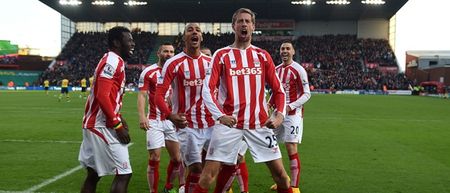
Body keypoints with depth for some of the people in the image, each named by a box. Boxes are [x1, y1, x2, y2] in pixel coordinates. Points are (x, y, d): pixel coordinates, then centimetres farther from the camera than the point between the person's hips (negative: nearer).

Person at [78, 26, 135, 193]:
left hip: (93, 124, 10)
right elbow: (102, 96, -22)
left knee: (93, 174, 15)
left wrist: (119, 118, 13)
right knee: (123, 174, -6)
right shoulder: (113, 61, -14)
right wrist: (117, 125, -17)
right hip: (103, 126, -10)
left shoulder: (111, 60, 17)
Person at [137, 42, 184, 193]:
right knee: (154, 159, -4)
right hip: (154, 121, -4)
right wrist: (142, 117, -20)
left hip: (173, 120, 4)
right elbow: (141, 95, -7)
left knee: (177, 158, 7)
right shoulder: (148, 72, -2)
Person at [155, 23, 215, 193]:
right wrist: (170, 115, -27)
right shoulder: (174, 63, -6)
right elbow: (159, 95, -10)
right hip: (188, 126, -4)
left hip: (212, 124, 4)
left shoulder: (211, 62, 8)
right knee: (196, 168, -2)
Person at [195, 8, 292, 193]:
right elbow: (207, 89, -5)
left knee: (279, 171, 5)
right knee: (209, 173, -5)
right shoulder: (222, 55, 2)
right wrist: (220, 115, -20)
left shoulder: (262, 55, 9)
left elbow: (278, 89, 11)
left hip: (260, 123, 2)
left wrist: (280, 114, -5)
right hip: (229, 123, -2)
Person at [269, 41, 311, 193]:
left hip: (293, 114, -7)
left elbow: (306, 94, -10)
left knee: (291, 149, -9)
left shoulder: (298, 70, -9)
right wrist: (269, 104, 4)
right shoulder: (276, 70, 11)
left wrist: (290, 106, -21)